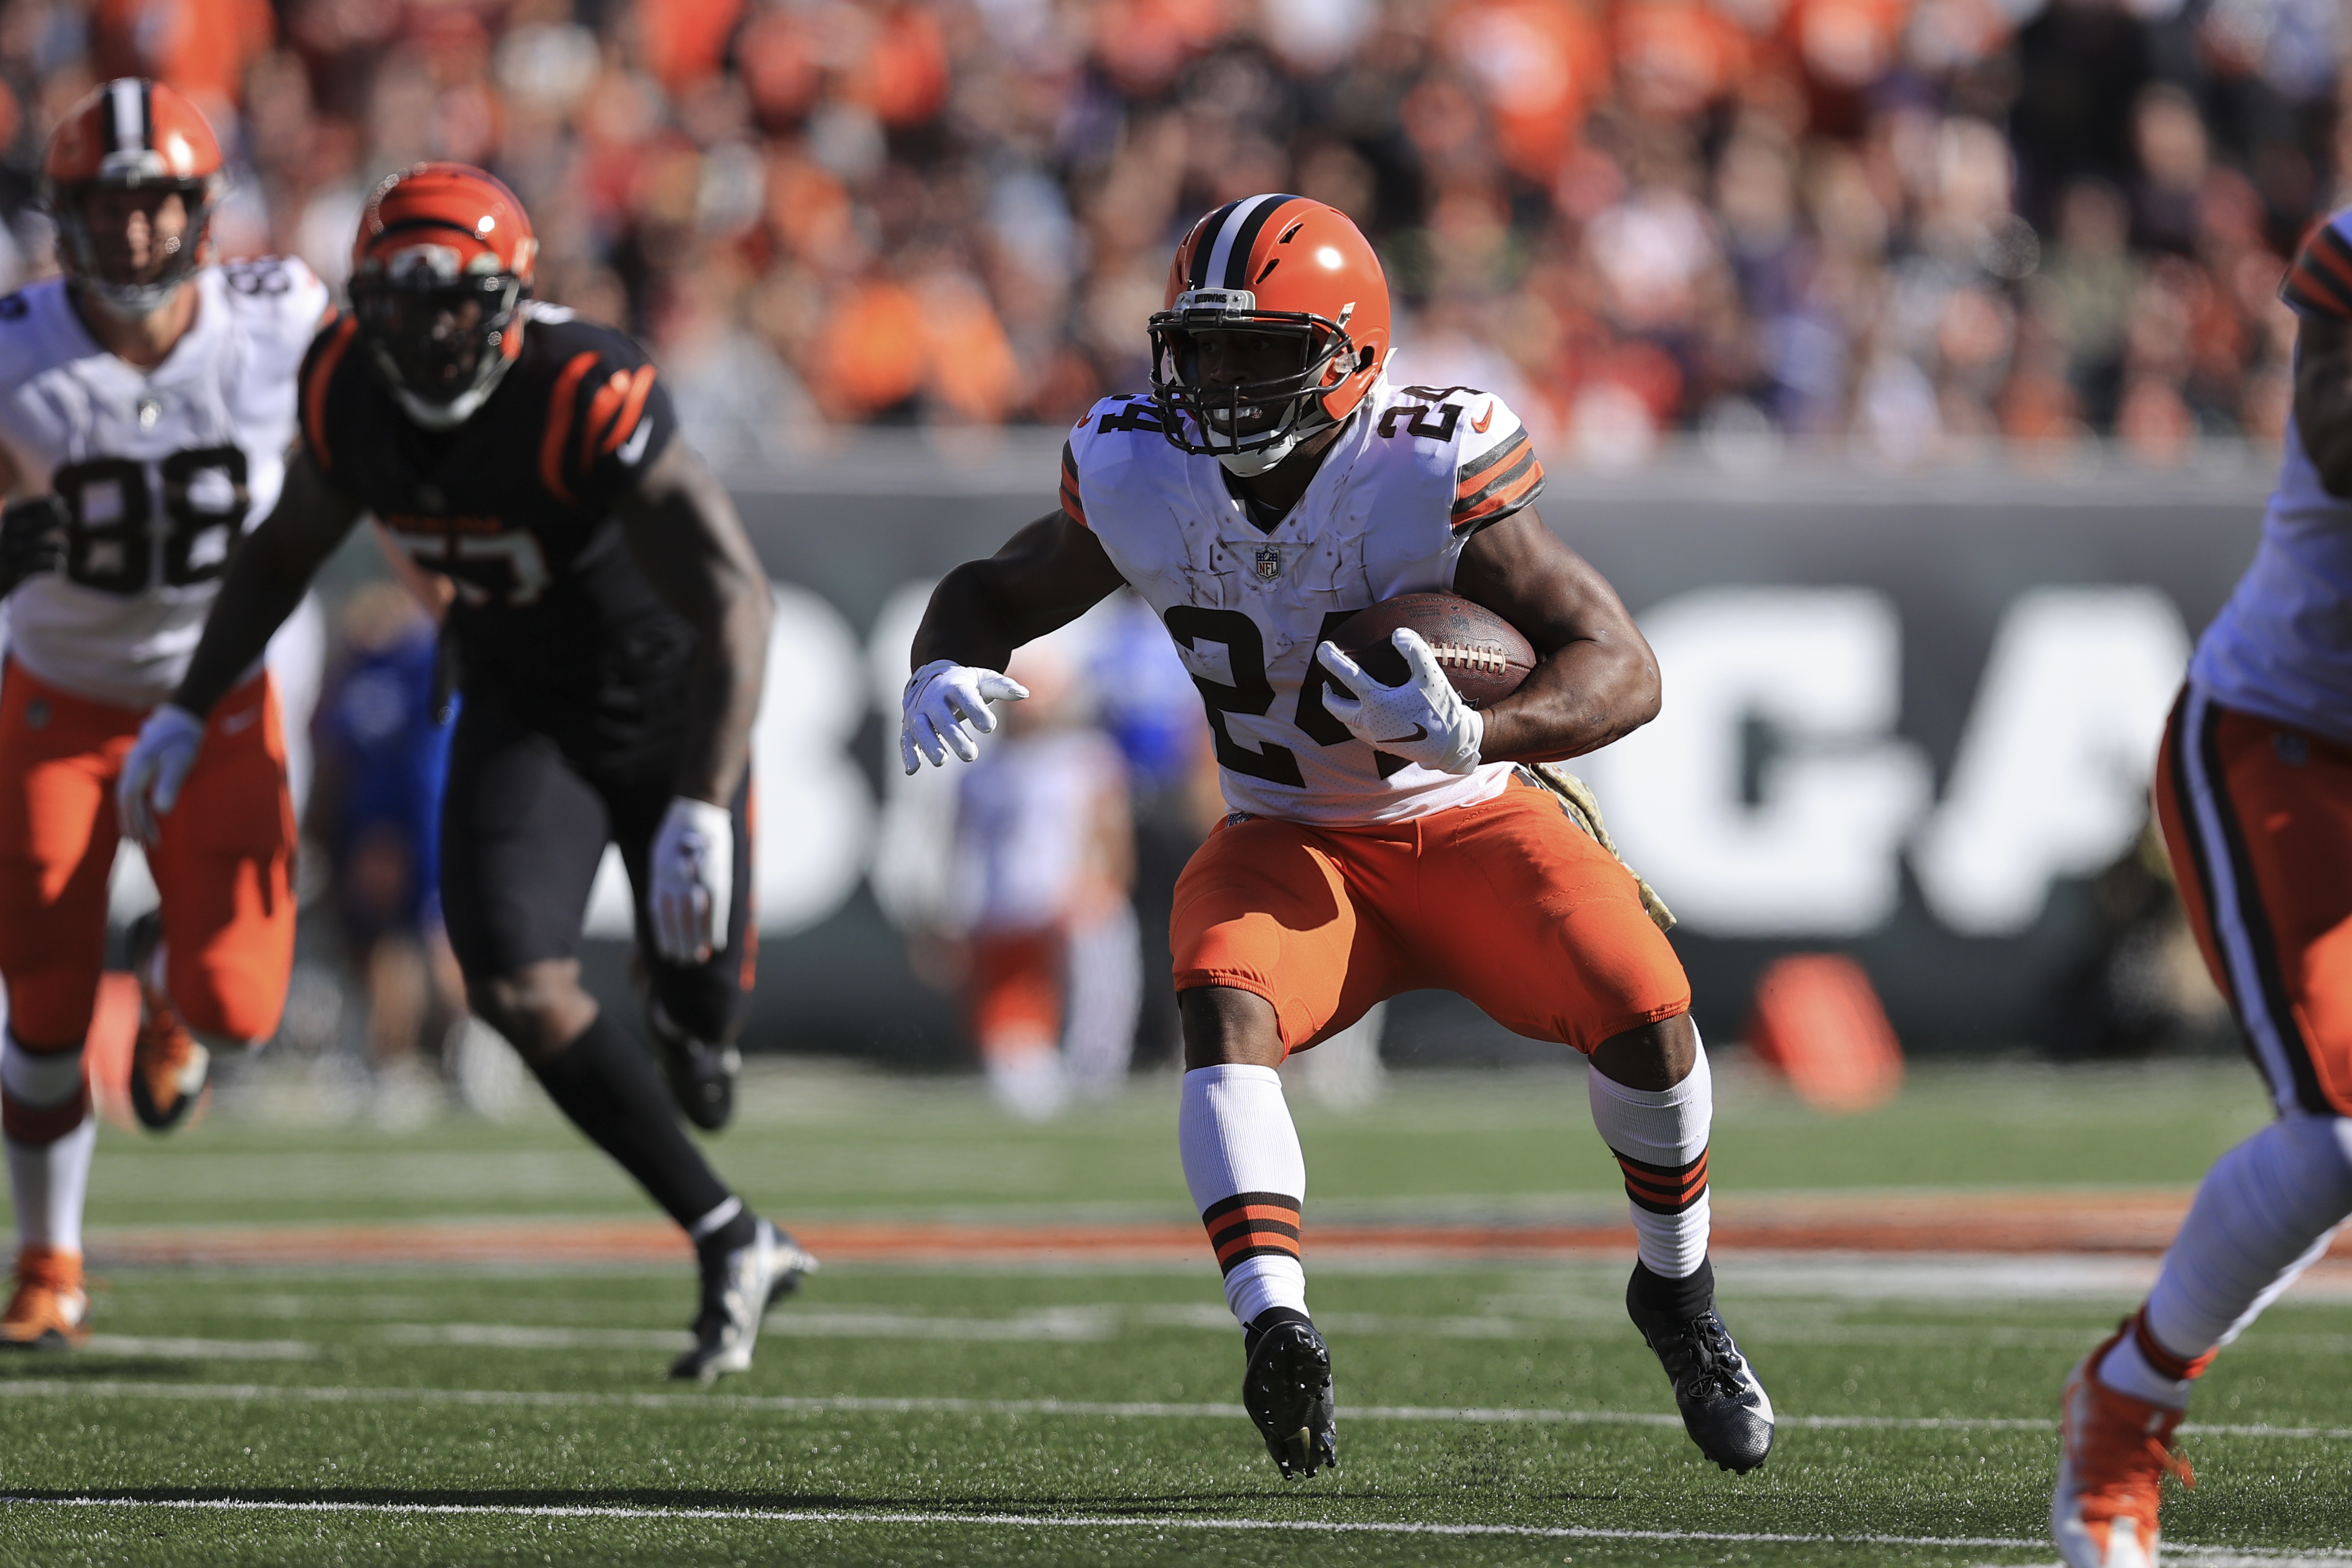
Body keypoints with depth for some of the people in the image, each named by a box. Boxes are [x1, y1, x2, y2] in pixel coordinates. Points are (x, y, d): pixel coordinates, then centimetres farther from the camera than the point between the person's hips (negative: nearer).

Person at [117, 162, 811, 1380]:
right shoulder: (347, 391, -16)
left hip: (663, 690, -4)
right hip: (520, 707, 4)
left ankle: (688, 1015, 51)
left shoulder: (584, 395, -35)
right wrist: (187, 710, 6)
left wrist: (705, 809, -47)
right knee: (518, 989, -16)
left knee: (701, 995, 6)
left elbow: (734, 597, -39)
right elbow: (288, 548, 7)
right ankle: (733, 1246, -5)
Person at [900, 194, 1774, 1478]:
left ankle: (1678, 1298, 5)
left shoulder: (1429, 473, -26)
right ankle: (1275, 1331, -47)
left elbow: (1624, 671, -26)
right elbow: (993, 591, 5)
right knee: (1224, 1008, -31)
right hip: (1291, 839, 2)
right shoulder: (1141, 477, -13)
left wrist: (1473, 737, -45)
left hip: (1467, 820, -2)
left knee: (1642, 1010, -24)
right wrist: (944, 672, -20)